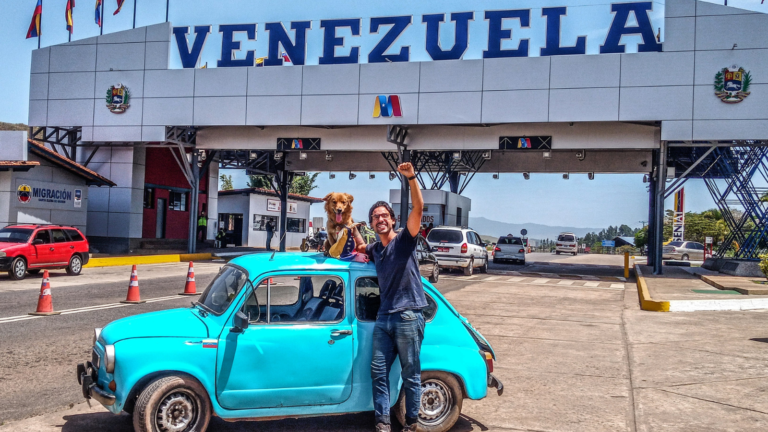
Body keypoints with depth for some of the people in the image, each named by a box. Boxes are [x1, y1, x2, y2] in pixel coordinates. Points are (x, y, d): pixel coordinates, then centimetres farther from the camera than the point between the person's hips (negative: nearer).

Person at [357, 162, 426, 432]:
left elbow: (418, 208, -19)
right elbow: (361, 250, 39)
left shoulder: (404, 240, -4)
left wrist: (411, 178, -31)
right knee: (378, 371, 6)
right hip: (384, 318, 6)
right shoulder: (375, 249, 14)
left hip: (408, 316, -6)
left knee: (410, 373, 3)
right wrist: (358, 242, 15)